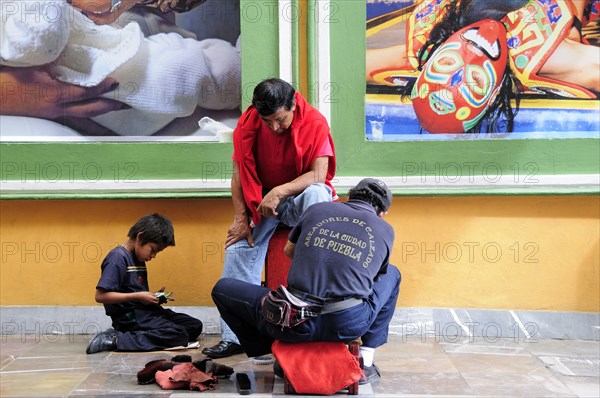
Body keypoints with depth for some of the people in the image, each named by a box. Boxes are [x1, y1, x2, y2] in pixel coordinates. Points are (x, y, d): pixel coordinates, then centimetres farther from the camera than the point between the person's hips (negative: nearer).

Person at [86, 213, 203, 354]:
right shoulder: (118, 257, -11)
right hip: (129, 316, -9)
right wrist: (138, 296, -18)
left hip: (144, 311, 10)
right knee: (179, 336, -24)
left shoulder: (139, 259, 17)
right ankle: (116, 340, -21)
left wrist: (154, 297, 0)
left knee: (195, 326, 4)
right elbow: (100, 296, -19)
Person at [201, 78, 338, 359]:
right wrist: (240, 218, -10)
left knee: (316, 193, -38)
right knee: (238, 249, -16)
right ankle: (233, 336, -12)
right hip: (263, 201, 3)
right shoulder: (248, 124, -7)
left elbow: (318, 174, -23)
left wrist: (279, 191, -33)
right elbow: (239, 172, -2)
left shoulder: (314, 123, -17)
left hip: (300, 197, -3)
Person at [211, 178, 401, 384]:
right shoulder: (386, 230, 15)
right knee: (391, 274, 32)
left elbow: (289, 250, 32)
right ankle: (366, 361, 23)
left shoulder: (317, 209, 15)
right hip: (349, 324, 1)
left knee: (222, 288, 23)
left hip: (295, 322, 0)